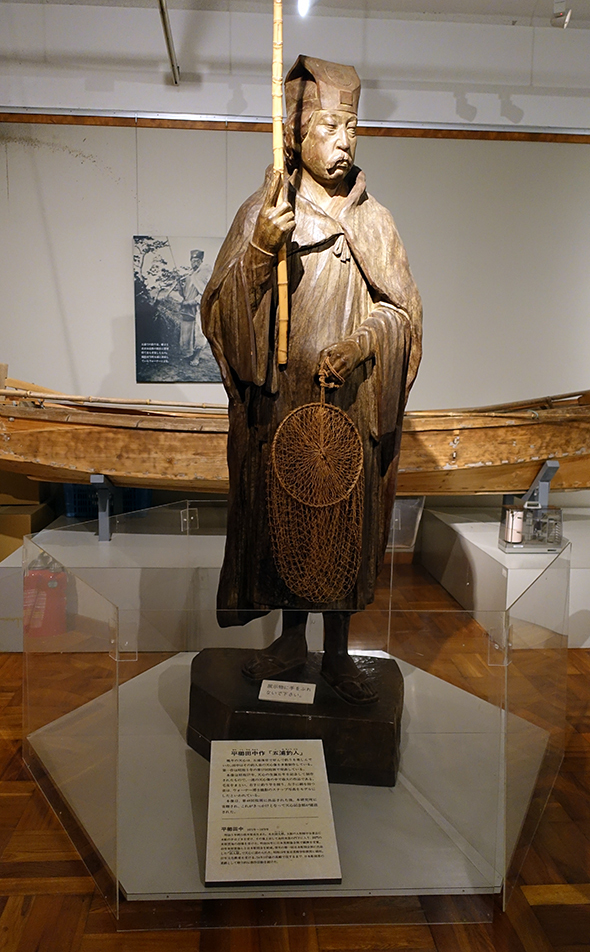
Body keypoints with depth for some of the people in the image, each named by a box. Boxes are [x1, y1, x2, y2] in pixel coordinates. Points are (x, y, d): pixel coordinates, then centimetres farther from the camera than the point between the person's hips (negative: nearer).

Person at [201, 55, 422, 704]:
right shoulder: (261, 213, 1)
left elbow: (404, 310, 4)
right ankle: (292, 637, 31)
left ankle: (337, 650, 25)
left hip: (355, 403, 1)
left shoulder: (374, 220, 5)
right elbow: (222, 310, -5)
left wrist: (361, 344, -15)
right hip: (279, 403, -1)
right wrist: (260, 250, -21)